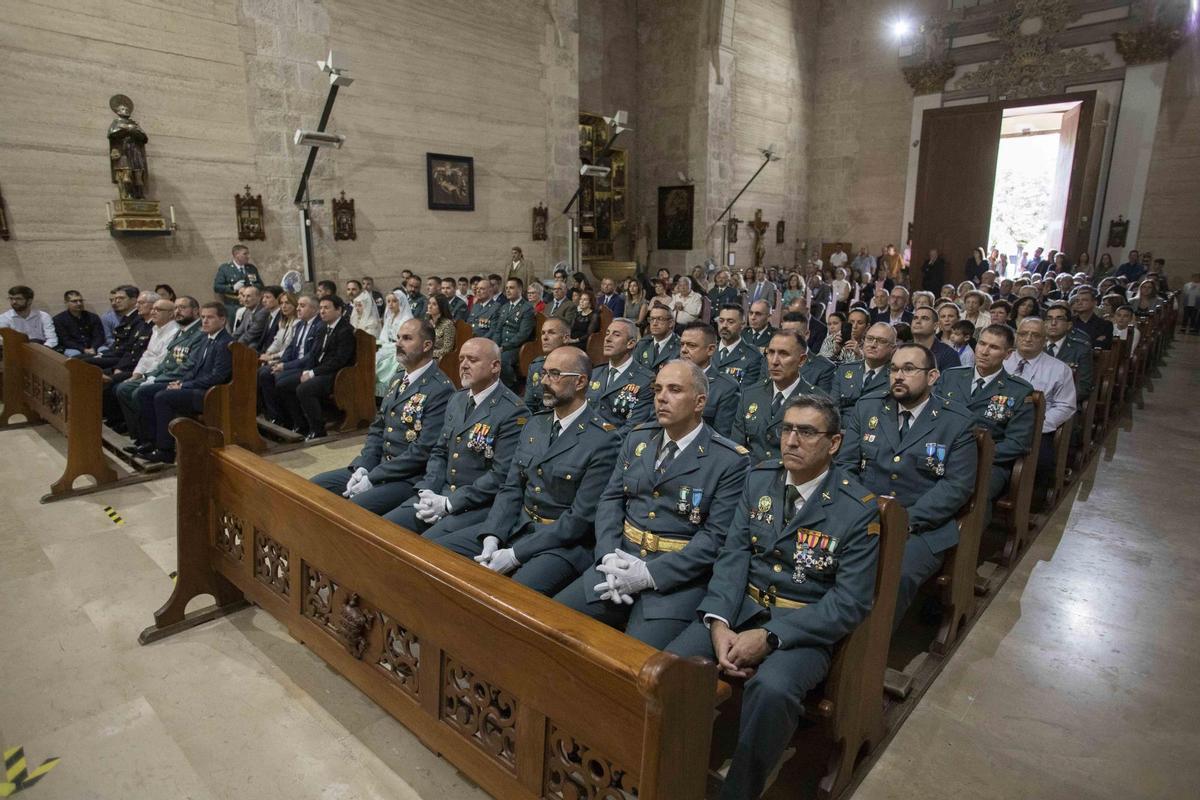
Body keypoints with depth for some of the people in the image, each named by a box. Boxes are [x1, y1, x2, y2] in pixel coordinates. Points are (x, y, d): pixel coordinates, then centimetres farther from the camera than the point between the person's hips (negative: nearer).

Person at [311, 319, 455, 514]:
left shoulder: (441, 389, -16)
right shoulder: (397, 380, 13)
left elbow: (424, 449, -21)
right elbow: (377, 429, 16)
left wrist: (373, 478, -18)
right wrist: (363, 468, -2)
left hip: (410, 478, -9)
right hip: (377, 467, 9)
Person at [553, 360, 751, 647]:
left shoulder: (730, 461, -6)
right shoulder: (637, 438, 11)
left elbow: (716, 535, -11)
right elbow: (611, 499, 9)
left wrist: (650, 574, -17)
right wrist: (610, 555, -9)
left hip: (677, 577, -4)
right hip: (620, 562, 5)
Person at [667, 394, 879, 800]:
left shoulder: (859, 509, -9)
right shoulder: (758, 478, 3)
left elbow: (851, 602, -12)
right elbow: (732, 556, -1)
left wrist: (770, 637, -21)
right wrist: (718, 623, -18)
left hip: (804, 628, -3)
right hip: (741, 610, 4)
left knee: (771, 689, -34)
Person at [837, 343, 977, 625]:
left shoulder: (958, 422, 3)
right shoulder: (866, 408, 11)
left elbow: (958, 485, -5)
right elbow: (845, 465, 7)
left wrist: (907, 520, -16)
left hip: (922, 527, -2)